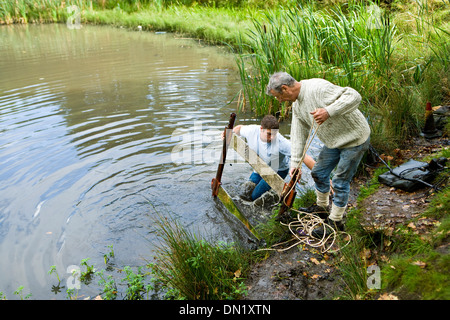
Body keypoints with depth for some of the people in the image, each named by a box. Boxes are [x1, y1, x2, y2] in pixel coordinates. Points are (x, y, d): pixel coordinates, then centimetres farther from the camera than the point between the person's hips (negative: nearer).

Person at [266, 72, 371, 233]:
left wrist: (328, 111, -42)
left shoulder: (318, 87, -28)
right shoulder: (297, 105, 2)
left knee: (340, 182, -1)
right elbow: (298, 135, 6)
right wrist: (294, 162, 4)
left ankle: (335, 221, 18)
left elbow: (354, 96, -32)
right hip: (334, 141, 9)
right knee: (318, 173, 18)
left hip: (354, 139, -9)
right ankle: (322, 208, 41)